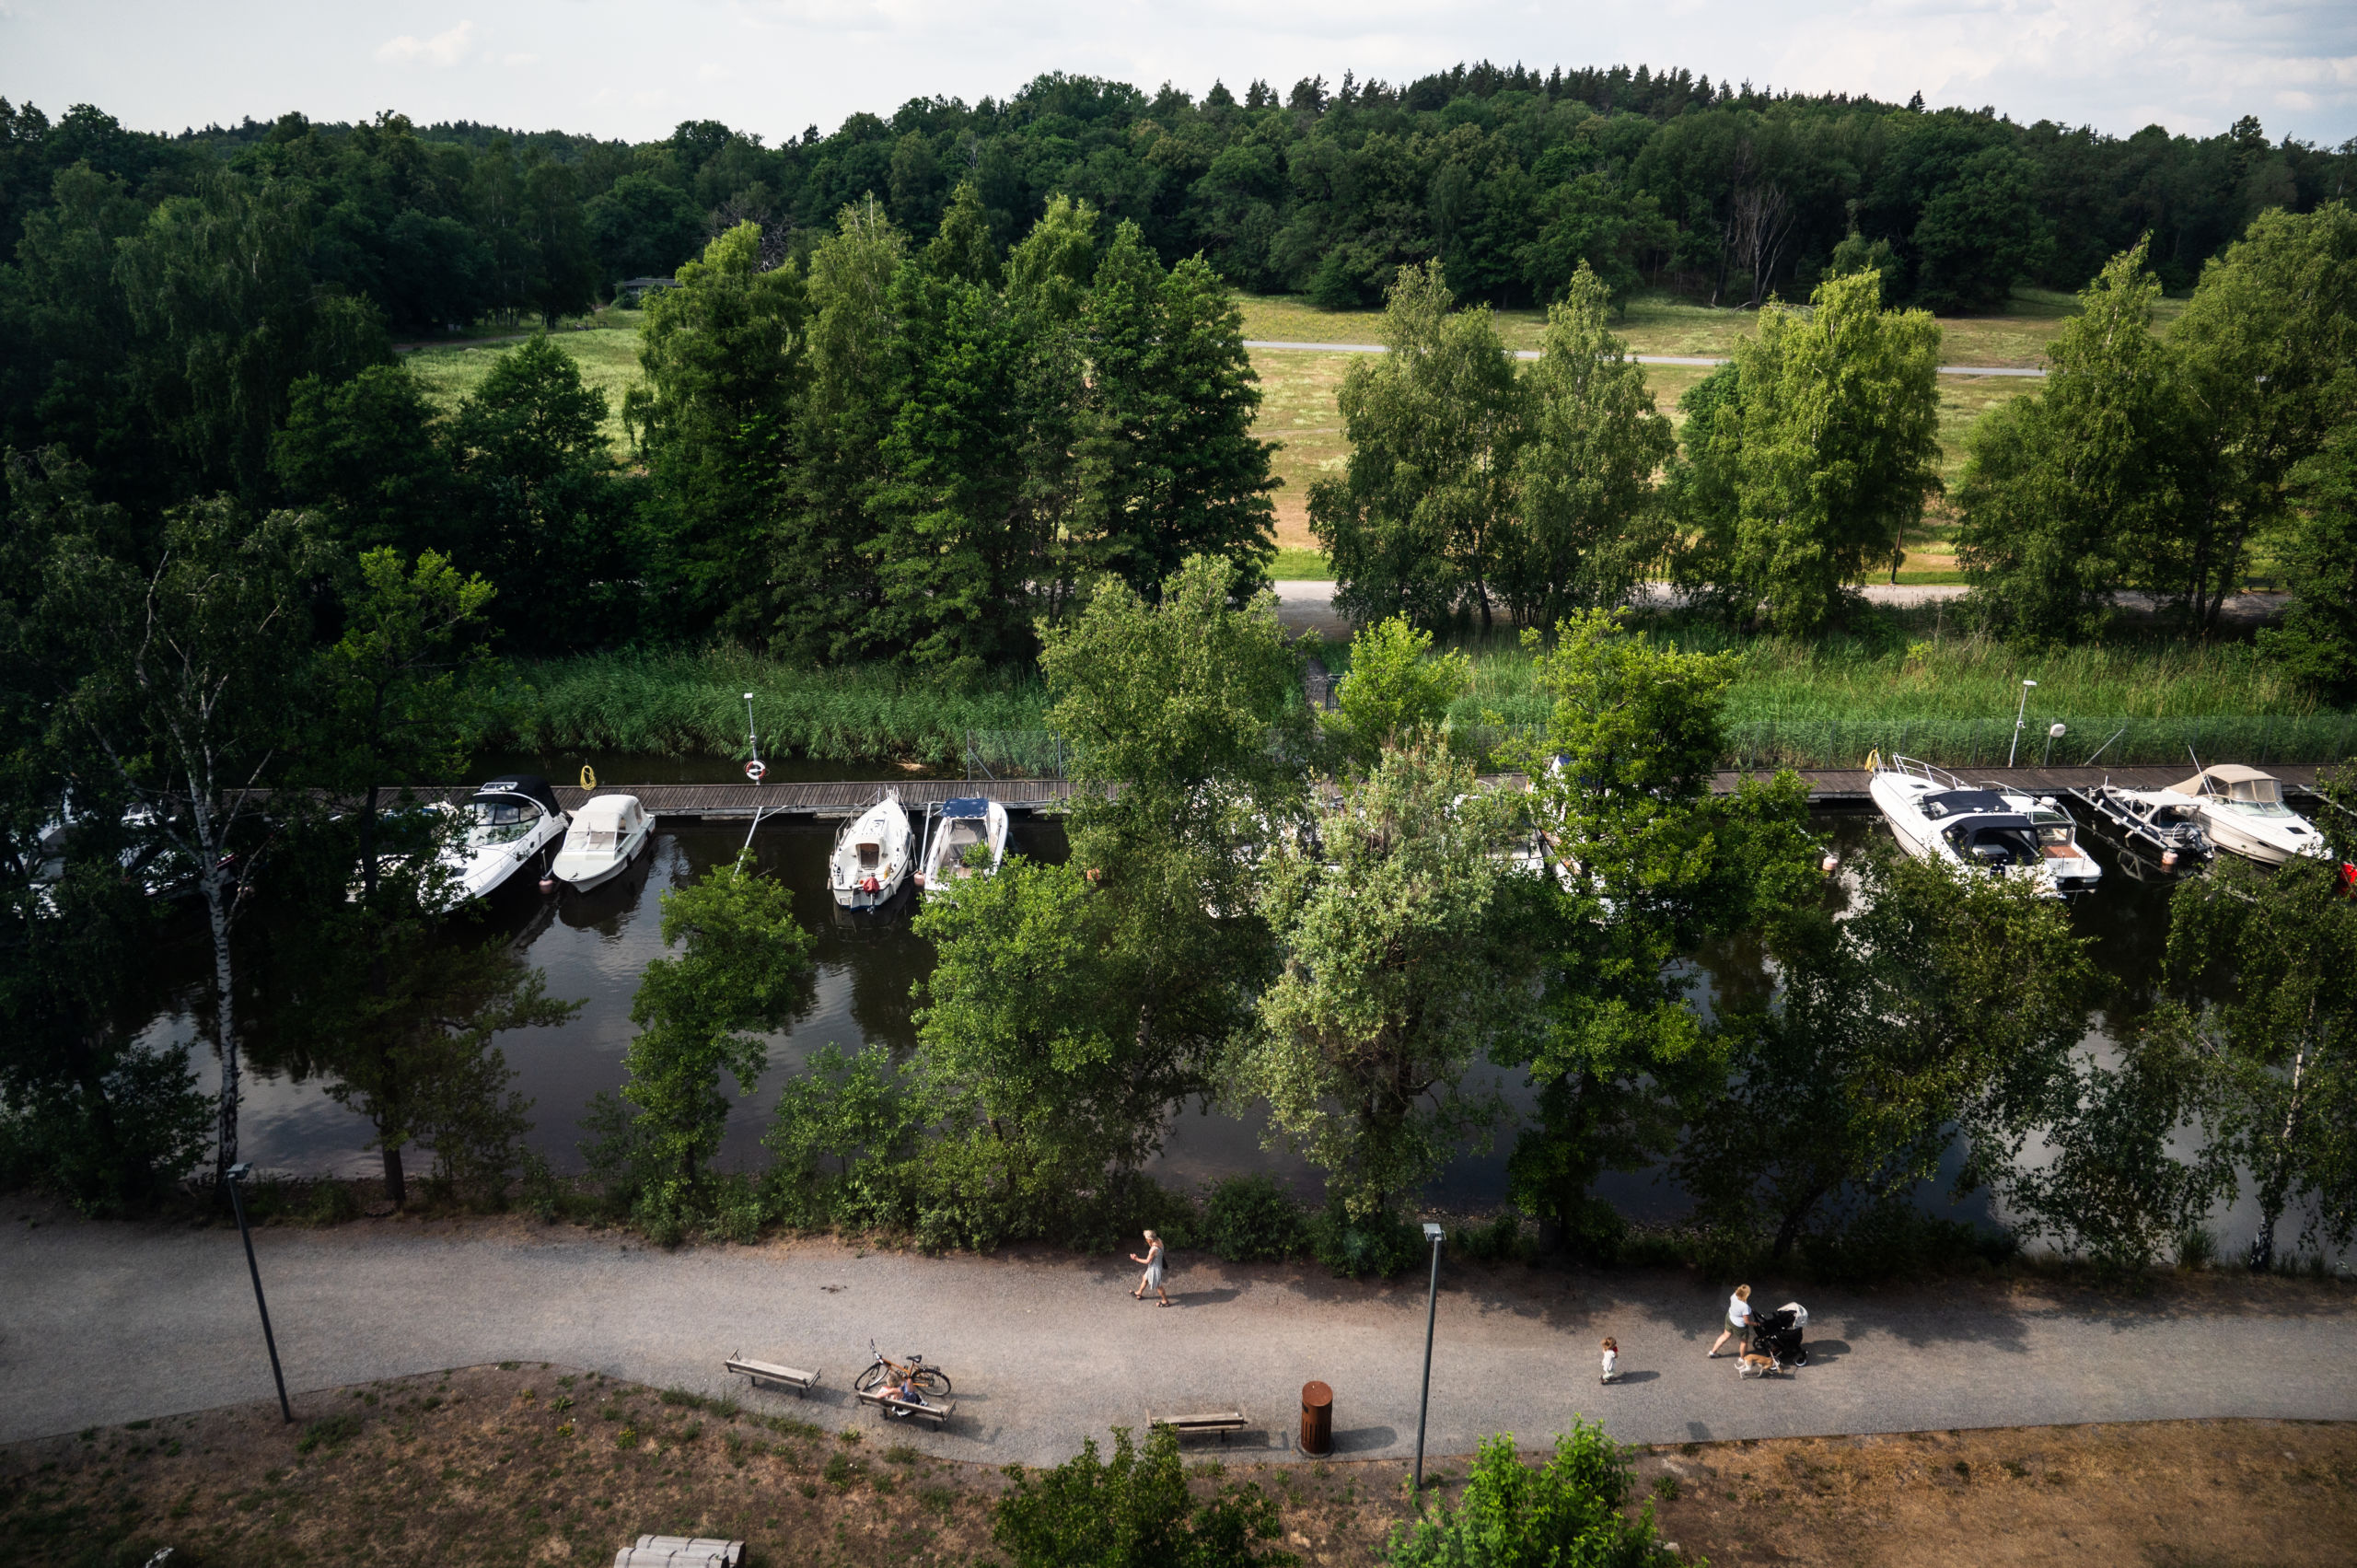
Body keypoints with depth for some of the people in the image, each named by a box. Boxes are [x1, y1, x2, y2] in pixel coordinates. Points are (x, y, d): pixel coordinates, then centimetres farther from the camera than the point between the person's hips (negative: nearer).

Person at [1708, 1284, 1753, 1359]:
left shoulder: (1734, 1295, -21)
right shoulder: (1745, 1307, -39)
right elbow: (1746, 1321, -27)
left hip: (1729, 1317, 6)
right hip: (1739, 1326, -6)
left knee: (1725, 1335, 30)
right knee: (1745, 1341, 24)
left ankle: (1713, 1352, 43)